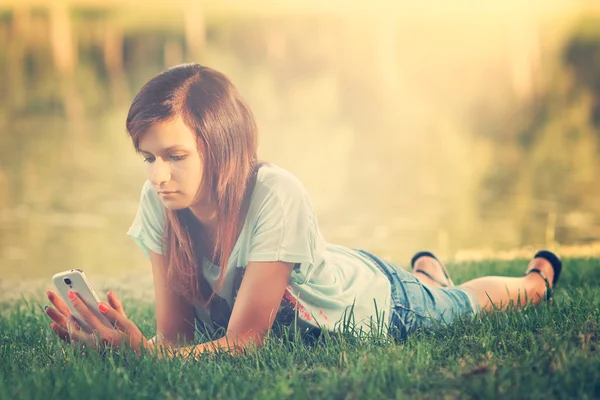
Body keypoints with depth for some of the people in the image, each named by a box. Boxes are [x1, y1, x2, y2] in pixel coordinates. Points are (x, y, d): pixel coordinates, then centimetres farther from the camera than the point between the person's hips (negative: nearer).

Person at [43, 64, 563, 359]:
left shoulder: (276, 197, -45)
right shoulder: (160, 201, -30)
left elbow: (244, 342, -42)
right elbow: (175, 335, -26)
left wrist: (142, 351, -57)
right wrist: (125, 345, -48)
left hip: (380, 299, -4)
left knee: (463, 303, 28)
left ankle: (538, 274, 60)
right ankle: (428, 268, 72)